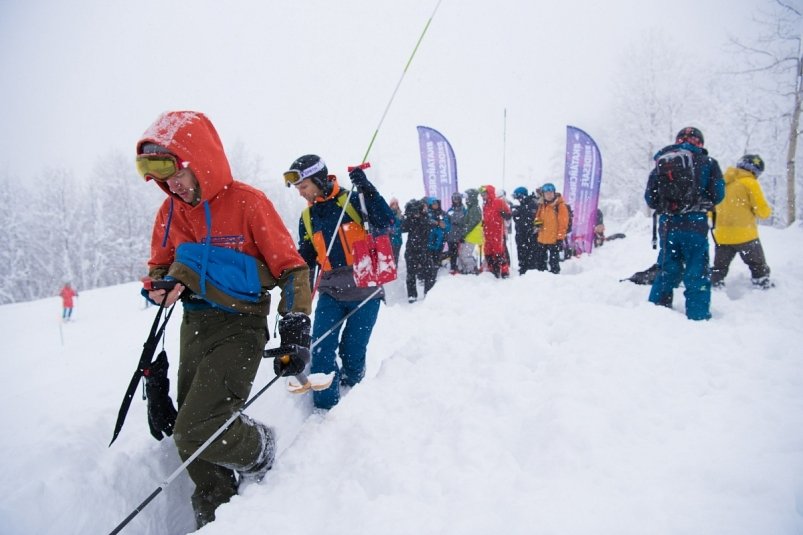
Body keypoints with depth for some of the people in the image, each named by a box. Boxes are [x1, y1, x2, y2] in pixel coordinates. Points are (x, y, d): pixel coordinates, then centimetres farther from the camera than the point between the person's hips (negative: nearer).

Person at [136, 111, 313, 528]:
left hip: (240, 328, -6)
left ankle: (258, 450, 14)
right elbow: (160, 266, 19)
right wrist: (158, 286, -5)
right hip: (194, 327, 6)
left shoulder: (247, 202, -13)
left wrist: (295, 329, -15)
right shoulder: (170, 211, 5)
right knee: (190, 436, 9)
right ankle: (214, 515, 31)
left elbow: (290, 266, -9)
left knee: (196, 431, -17)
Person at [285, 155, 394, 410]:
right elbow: (306, 258, 19)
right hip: (330, 291, 4)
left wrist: (366, 189, -23)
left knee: (352, 350, 4)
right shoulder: (307, 216, 11)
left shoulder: (352, 200, -5)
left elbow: (385, 224, -17)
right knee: (322, 348, -8)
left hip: (364, 287, -4)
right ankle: (325, 406, 5)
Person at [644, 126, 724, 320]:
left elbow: (650, 197, 6)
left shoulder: (661, 162, 10)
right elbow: (717, 194, 0)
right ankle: (698, 316, 2)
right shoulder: (706, 162, 2)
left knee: (668, 270, 16)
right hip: (695, 224, -3)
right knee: (697, 274, 3)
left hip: (668, 224, 3)